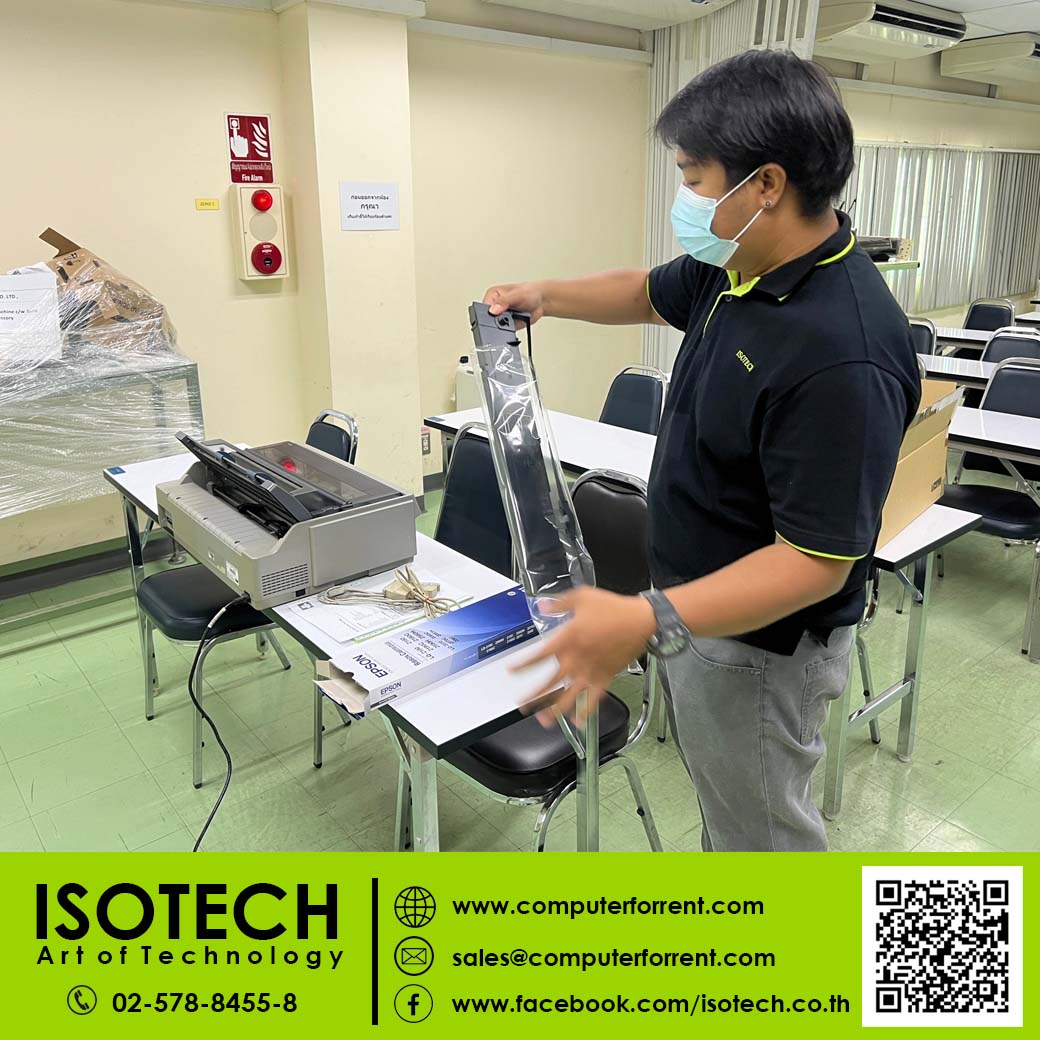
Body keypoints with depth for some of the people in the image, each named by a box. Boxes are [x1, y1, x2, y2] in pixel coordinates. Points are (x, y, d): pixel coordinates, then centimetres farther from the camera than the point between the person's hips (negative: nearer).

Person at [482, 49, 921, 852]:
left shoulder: (843, 353, -32)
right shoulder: (738, 266, -4)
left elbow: (818, 563, -31)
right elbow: (651, 293, 17)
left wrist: (651, 621, -41)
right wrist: (547, 296, 8)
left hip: (757, 639, -9)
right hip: (697, 598, 9)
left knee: (764, 825, 16)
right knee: (725, 795, 30)